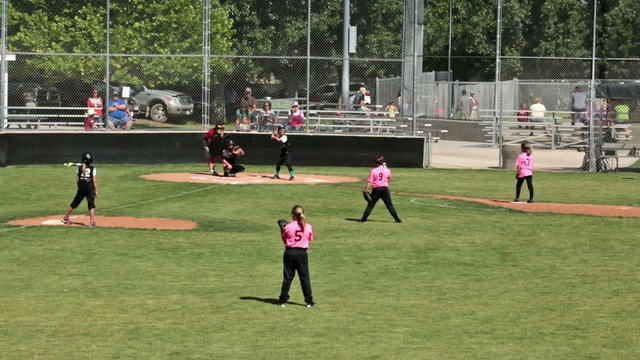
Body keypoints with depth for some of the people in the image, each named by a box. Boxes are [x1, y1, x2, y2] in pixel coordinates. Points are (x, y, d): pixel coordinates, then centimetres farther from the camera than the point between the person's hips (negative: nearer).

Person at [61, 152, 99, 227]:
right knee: (91, 205, -1)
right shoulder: (93, 169, -6)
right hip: (90, 189, -3)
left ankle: (65, 218, 26)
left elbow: (77, 180, 3)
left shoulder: (79, 168, 0)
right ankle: (92, 221, -13)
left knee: (74, 203, 14)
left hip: (81, 189, 3)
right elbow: (94, 181, -8)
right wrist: (96, 191, -2)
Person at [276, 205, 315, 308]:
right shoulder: (308, 227, -4)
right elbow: (310, 240, 6)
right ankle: (309, 301, 7)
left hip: (289, 252, 0)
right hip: (302, 253, 0)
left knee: (287, 277, 8)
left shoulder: (288, 227, -8)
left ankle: (283, 300, 11)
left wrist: (282, 229, 14)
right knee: (304, 277, 7)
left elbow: (283, 239, 3)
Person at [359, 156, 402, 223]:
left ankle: (363, 219, 6)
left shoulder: (373, 171, -7)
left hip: (376, 189, -2)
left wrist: (366, 189, -2)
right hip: (385, 189, 2)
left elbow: (370, 182, -9)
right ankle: (397, 219, 5)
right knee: (389, 205, 7)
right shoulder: (387, 171, 0)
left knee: (370, 205, 7)